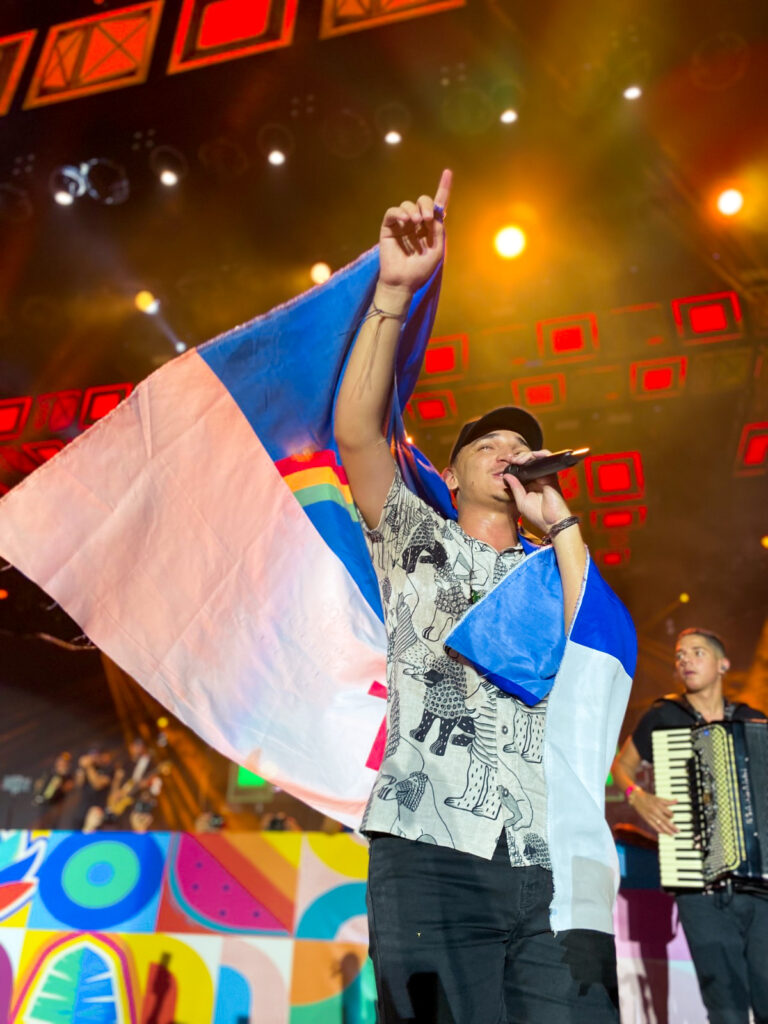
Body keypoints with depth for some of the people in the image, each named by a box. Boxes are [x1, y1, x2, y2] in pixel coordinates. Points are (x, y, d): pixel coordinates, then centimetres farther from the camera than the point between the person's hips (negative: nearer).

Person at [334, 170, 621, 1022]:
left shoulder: (551, 574, 21)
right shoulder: (416, 540, 13)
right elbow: (356, 431, -3)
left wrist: (561, 522, 5)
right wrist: (394, 291, -13)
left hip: (552, 863, 3)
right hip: (431, 848, -3)